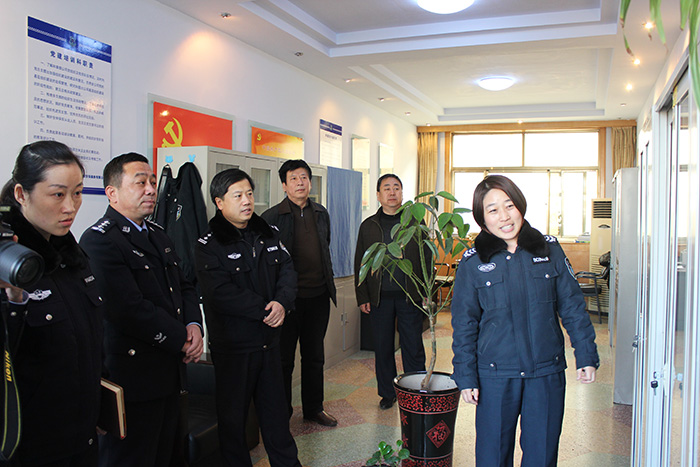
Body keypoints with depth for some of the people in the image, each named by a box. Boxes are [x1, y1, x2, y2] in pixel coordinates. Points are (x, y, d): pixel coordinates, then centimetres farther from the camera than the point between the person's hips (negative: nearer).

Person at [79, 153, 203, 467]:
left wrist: (194, 325, -4)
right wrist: (182, 341, -15)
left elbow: (184, 286, 16)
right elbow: (129, 309, -24)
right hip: (133, 378, -8)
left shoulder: (157, 234, 13)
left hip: (170, 370, 8)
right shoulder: (99, 240, -16)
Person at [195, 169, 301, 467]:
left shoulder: (268, 234, 7)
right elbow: (221, 293, -21)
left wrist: (282, 302, -15)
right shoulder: (209, 245, -11)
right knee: (233, 413, 10)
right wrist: (265, 310, -19)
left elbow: (287, 270, 5)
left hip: (269, 340, 5)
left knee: (275, 407, 17)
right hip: (232, 344, -5)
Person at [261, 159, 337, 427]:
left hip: (318, 296, 5)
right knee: (284, 358, 7)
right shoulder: (272, 217, -6)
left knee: (314, 356, 16)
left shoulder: (321, 214, 10)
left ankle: (314, 409, 31)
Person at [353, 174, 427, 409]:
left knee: (413, 348, 3)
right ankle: (387, 393, 24)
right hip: (380, 297, 2)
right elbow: (360, 263, 9)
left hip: (410, 296, -1)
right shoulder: (369, 226, 9)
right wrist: (362, 297, 2)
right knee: (382, 348, 9)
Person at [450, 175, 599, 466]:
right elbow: (464, 324, 0)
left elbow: (572, 306, 6)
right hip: (496, 375, -1)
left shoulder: (549, 250, 1)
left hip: (547, 372, 1)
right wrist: (465, 376, -2)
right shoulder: (472, 262, -3)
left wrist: (586, 356, 3)